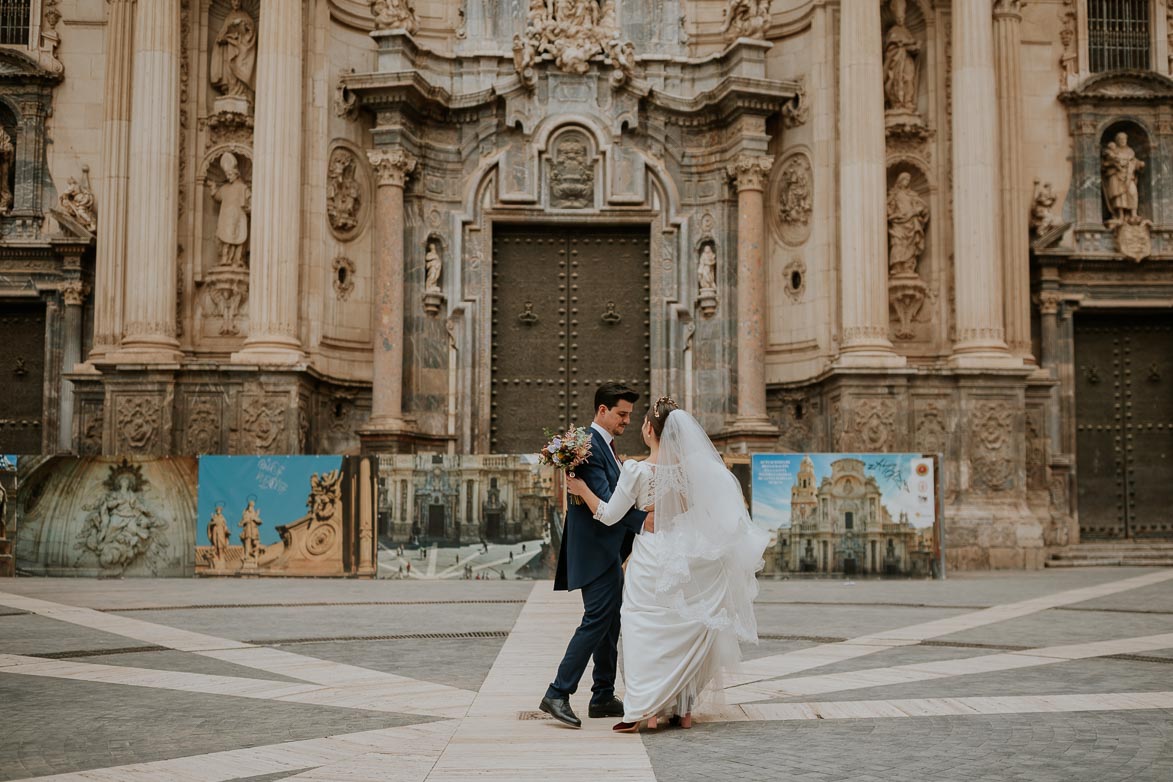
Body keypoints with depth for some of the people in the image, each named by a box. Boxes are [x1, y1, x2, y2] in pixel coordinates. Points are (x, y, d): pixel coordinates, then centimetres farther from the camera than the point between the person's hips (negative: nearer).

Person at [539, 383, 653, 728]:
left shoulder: (603, 444, 17)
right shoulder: (589, 445, -16)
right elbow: (602, 501, -25)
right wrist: (642, 520, -31)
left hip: (608, 550, 11)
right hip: (596, 551, -11)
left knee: (610, 625, 12)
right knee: (596, 621, -10)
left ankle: (603, 698, 18)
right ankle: (557, 694, -5)